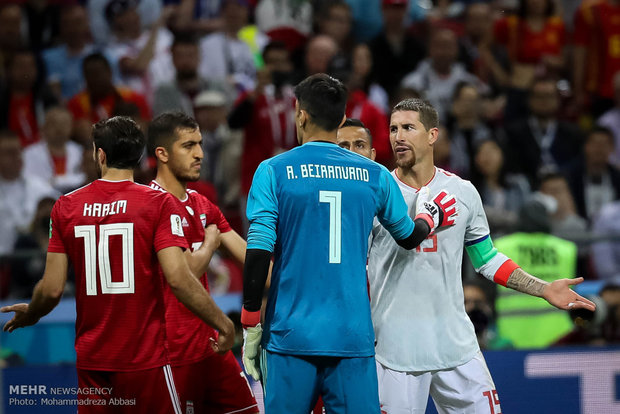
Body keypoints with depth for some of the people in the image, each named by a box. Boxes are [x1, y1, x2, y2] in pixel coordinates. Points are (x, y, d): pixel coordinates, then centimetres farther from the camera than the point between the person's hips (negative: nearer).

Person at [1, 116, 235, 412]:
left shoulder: (66, 207, 2)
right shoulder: (158, 203, -7)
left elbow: (52, 289, 1)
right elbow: (178, 278, -16)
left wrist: (29, 316, 21)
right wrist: (223, 323, -5)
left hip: (89, 358, 3)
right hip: (145, 359, -3)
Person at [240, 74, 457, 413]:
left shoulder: (273, 171, -2)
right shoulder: (374, 176, 5)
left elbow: (258, 252, -8)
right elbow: (409, 237, 20)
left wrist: (250, 328, -1)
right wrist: (431, 218, 44)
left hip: (290, 335, -2)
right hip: (353, 336, 2)